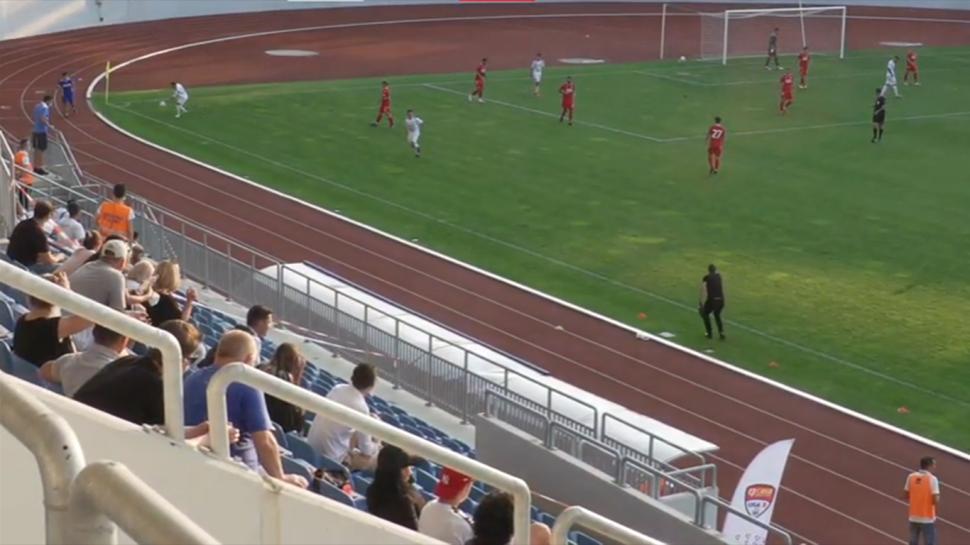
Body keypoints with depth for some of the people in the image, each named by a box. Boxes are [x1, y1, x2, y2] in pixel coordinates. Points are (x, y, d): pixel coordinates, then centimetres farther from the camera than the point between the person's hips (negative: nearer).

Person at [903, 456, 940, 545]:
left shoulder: (911, 477, -1)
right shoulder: (932, 479, -16)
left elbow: (905, 496, 5)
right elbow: (936, 501, -19)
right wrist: (937, 498, 3)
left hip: (913, 517, 5)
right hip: (928, 518, -5)